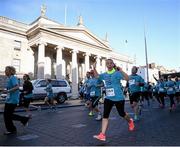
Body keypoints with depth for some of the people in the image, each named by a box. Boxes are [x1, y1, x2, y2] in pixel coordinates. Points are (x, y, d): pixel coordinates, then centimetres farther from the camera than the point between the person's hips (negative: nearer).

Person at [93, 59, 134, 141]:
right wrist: (94, 68, 9)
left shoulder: (117, 73, -11)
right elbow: (97, 76, 23)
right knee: (105, 116, -4)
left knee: (122, 114, 14)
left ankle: (130, 121, 48)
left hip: (118, 98, -4)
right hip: (108, 98, 5)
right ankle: (102, 135, -2)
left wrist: (121, 70, -33)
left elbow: (127, 78, -23)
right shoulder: (105, 75, 7)